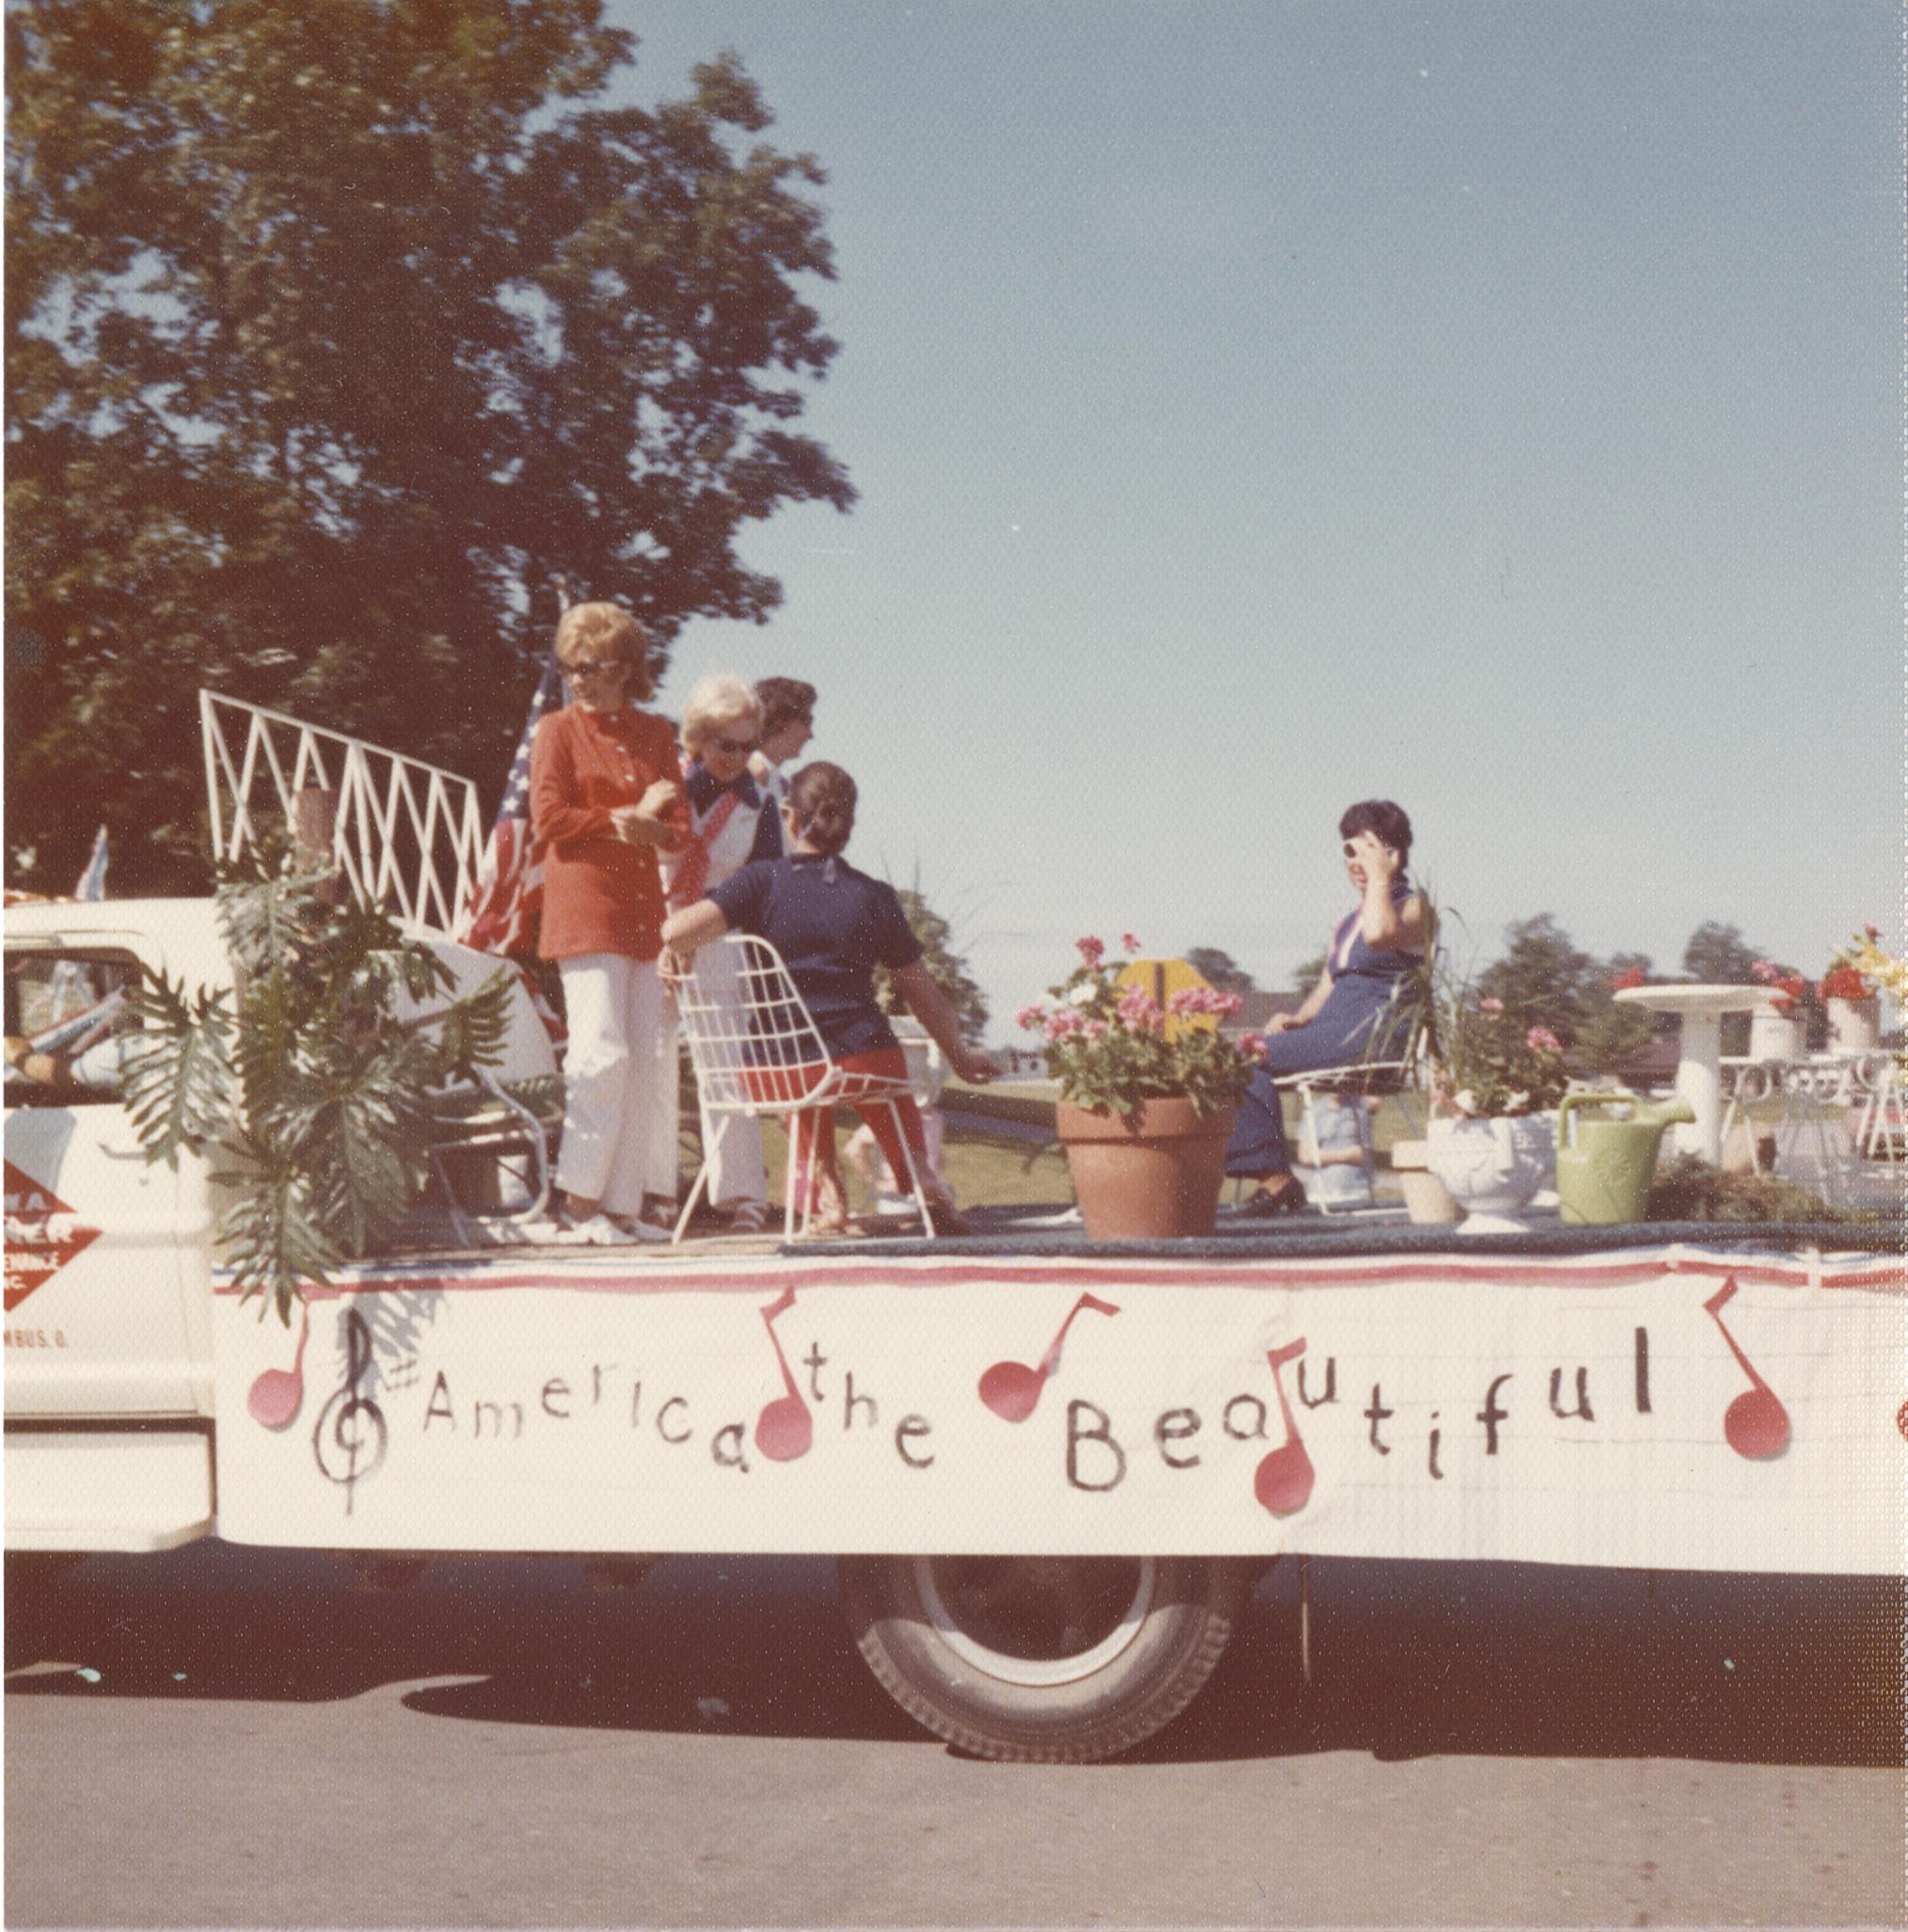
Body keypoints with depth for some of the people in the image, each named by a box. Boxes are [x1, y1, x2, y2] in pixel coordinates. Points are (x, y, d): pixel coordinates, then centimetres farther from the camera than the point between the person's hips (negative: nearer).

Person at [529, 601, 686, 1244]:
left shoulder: (655, 733, 16)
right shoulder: (557, 731, 5)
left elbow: (677, 823, 11)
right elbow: (549, 818, -5)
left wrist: (631, 822, -9)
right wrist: (629, 818, -5)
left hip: (645, 905, 5)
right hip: (585, 907, -5)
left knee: (652, 1056, 1)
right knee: (603, 1052, -10)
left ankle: (631, 1200, 7)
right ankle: (579, 1200, -2)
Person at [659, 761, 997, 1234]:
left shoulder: (763, 881, -3)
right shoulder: (874, 897, 3)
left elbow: (678, 929, -16)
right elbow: (923, 992, 10)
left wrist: (676, 953, 8)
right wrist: (960, 1055, 25)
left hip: (776, 1067, 0)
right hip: (862, 1056, 0)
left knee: (807, 1100, 39)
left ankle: (824, 1188, 24)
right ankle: (917, 1170, 17)